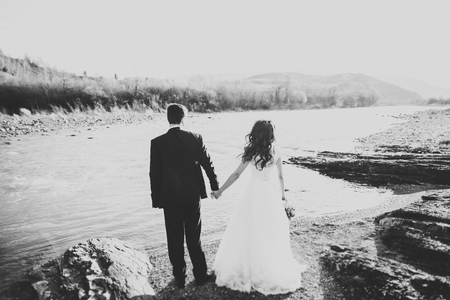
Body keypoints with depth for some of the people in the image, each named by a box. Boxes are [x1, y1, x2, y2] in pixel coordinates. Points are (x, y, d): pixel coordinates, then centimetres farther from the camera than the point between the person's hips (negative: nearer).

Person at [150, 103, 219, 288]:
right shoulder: (195, 138, -6)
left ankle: (179, 278, 24)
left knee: (175, 240, 12)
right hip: (192, 196, 2)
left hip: (170, 198, -1)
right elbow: (208, 164, -1)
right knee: (194, 238, 15)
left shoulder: (157, 142, -9)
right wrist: (215, 186, 13)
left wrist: (156, 199, 4)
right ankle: (201, 275, 25)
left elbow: (154, 173, -6)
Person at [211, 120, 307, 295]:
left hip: (254, 193, -3)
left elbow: (236, 174, -11)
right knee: (271, 232, 14)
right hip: (271, 192, 3)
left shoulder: (251, 152, -13)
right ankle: (274, 270, 28)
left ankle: (248, 268, 22)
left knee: (250, 231, 10)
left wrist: (220, 190, -3)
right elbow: (280, 176, 3)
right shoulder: (275, 152, -4)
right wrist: (282, 194, 17)